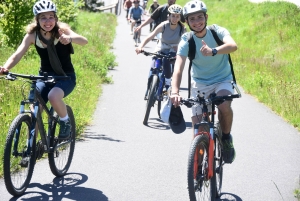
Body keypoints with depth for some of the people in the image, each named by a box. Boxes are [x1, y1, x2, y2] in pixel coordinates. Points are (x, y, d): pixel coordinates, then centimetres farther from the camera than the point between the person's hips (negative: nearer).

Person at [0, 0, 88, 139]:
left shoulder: (61, 30, -17)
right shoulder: (32, 35, -11)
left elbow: (84, 41, -32)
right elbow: (17, 55, -19)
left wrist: (70, 38, -55)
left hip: (65, 76, -3)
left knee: (54, 96, -33)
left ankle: (65, 122, -4)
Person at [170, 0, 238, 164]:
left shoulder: (217, 31, -16)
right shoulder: (186, 41, -15)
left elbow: (233, 45, -38)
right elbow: (178, 67, -29)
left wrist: (213, 51, -58)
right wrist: (175, 92, -47)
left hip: (222, 81, -1)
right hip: (199, 84, 2)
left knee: (224, 106, -32)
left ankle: (226, 139, -5)